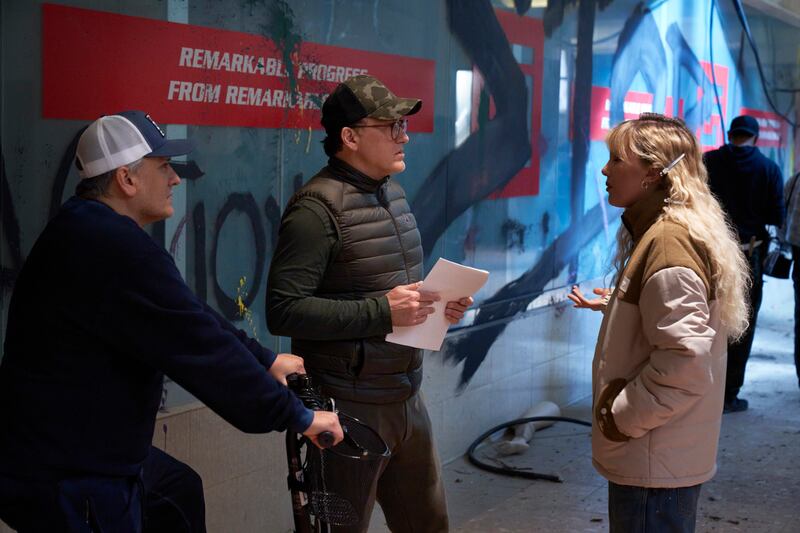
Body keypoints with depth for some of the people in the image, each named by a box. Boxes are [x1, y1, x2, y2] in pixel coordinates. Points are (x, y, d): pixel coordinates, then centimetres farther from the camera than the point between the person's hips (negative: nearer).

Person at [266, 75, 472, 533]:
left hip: (406, 398, 8)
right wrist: (382, 312, -25)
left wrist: (439, 303, 2)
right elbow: (283, 311, -24)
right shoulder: (317, 208, -17)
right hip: (350, 406, -8)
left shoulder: (393, 192, 11)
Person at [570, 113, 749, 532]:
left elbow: (685, 361, -26)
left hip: (656, 465, -10)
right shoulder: (657, 232, 11)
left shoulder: (668, 242, -20)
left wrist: (619, 419, -18)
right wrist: (612, 307, 14)